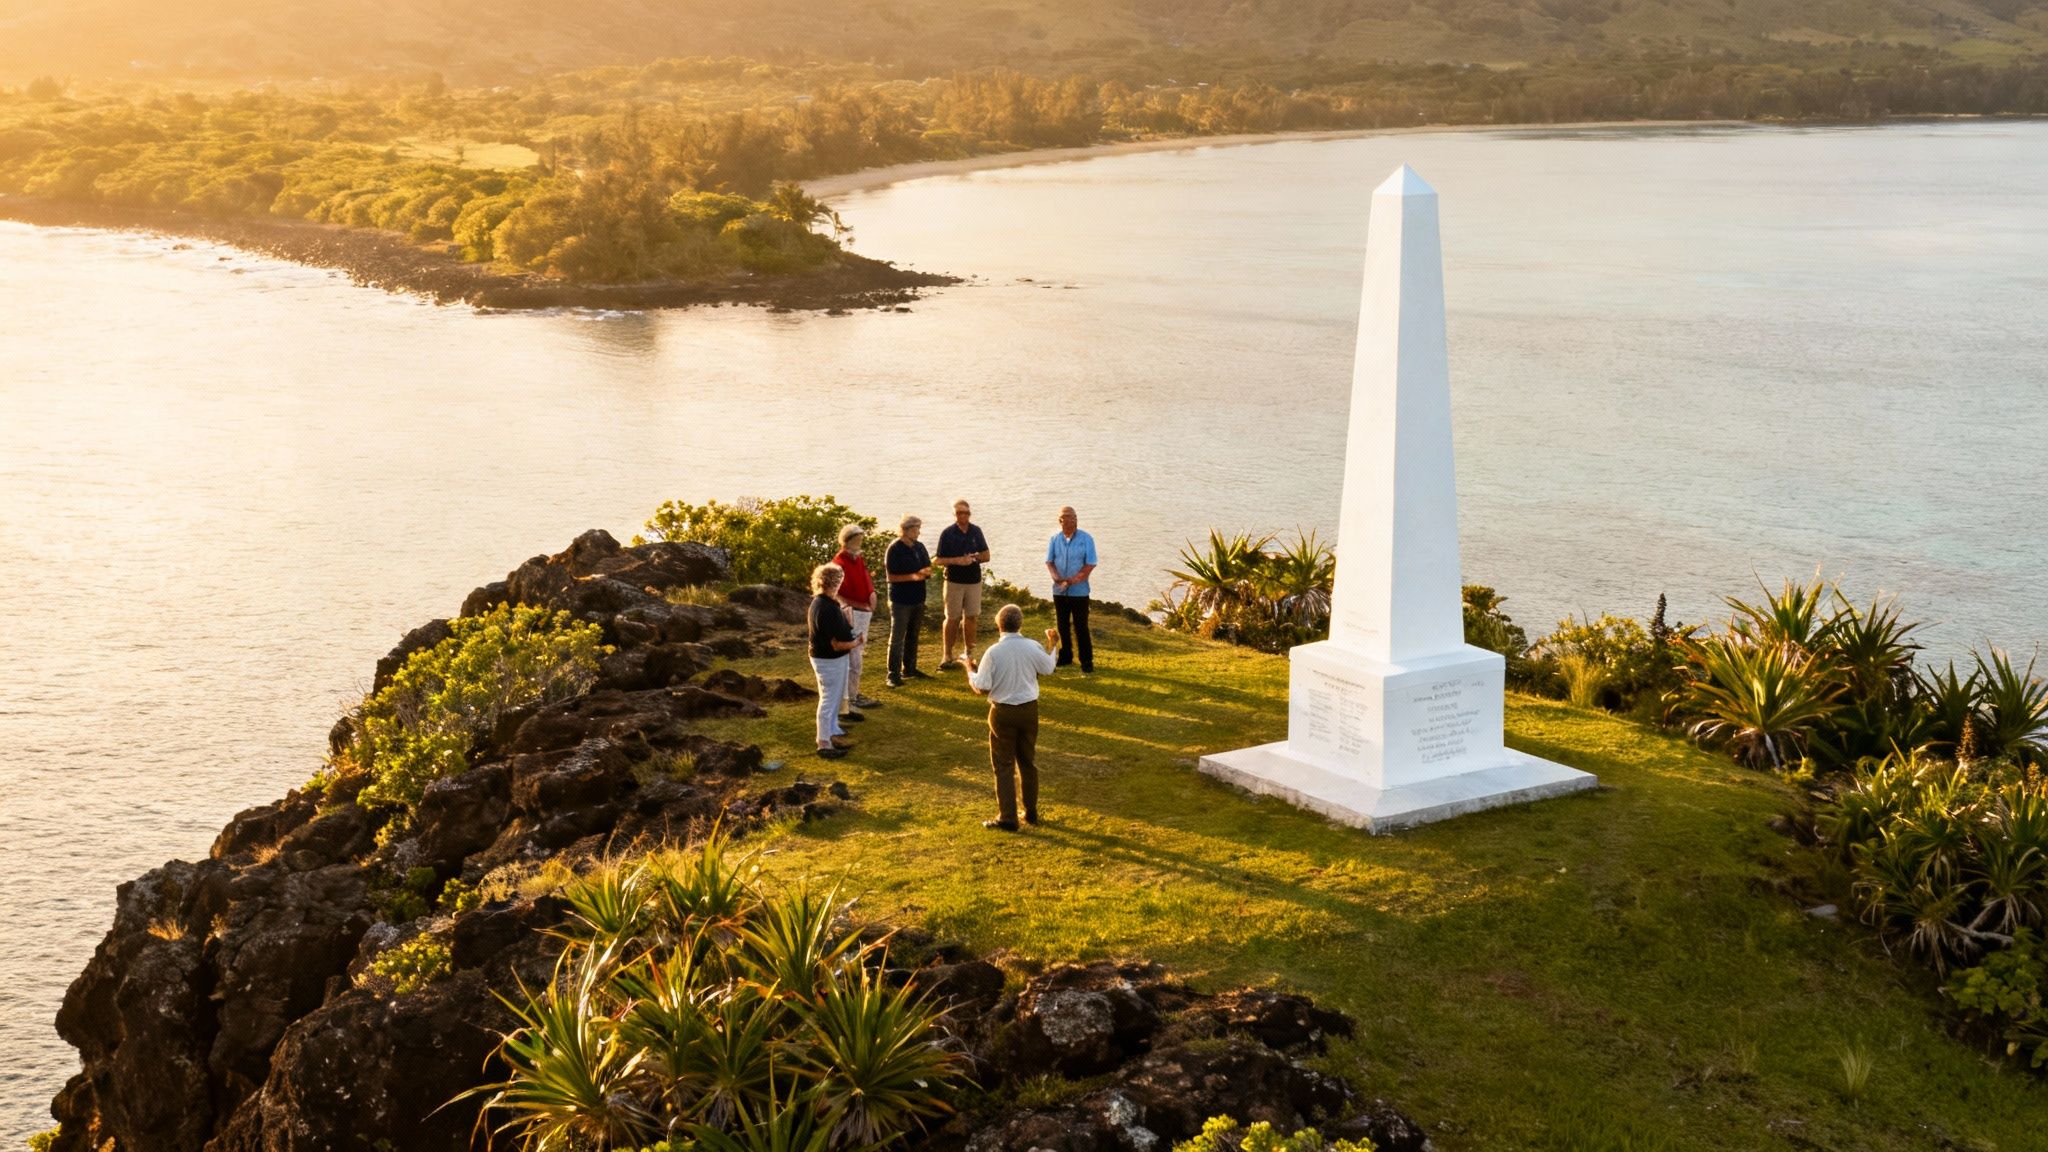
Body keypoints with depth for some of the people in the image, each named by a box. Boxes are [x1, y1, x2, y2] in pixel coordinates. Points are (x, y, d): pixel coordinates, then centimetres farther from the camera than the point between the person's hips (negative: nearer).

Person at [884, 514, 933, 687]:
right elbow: (891, 576, -15)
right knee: (897, 638, -5)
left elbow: (928, 569, 13)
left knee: (913, 636, 15)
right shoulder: (895, 549, -13)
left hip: (918, 600, 7)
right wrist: (913, 576, -24)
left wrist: (926, 572, -12)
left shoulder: (919, 548, 7)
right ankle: (893, 675, -4)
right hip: (900, 601, -7)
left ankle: (909, 670, 26)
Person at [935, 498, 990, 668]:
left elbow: (986, 556, 8)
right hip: (954, 582, -3)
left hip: (974, 581, 3)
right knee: (952, 618, 0)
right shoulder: (947, 533, -6)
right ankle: (947, 654, 8)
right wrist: (958, 560, -21)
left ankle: (969, 652, 17)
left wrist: (975, 558, -14)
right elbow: (940, 560, -5)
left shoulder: (976, 531, 4)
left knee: (970, 617, 7)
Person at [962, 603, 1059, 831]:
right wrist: (1051, 645, 26)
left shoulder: (993, 652, -18)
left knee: (1004, 764, 5)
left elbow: (981, 687, -13)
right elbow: (1048, 669, 12)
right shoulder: (1033, 648, -8)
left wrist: (970, 667, 4)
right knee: (1028, 761, 18)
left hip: (1003, 712, -3)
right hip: (1029, 709, 3)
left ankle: (1007, 818, 1)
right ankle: (1031, 812, 27)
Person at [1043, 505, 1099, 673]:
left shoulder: (1086, 539, -7)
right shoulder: (1055, 539, 2)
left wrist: (1076, 579, -20)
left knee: (1080, 627, -3)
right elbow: (1049, 561, 3)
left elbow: (1091, 564, -9)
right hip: (1059, 590, 4)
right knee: (1062, 626, 13)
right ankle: (1065, 657, 27)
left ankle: (1087, 662, 3)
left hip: (1079, 590, -4)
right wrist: (1056, 577, -16)